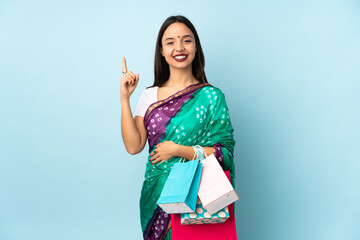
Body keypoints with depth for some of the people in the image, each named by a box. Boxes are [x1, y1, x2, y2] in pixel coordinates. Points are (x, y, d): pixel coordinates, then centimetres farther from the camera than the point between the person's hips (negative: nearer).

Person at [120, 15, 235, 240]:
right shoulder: (150, 96, 5)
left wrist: (178, 150, -15)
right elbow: (133, 146, -4)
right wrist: (125, 99, -8)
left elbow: (224, 153, -8)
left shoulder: (210, 96, -5)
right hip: (156, 195, 3)